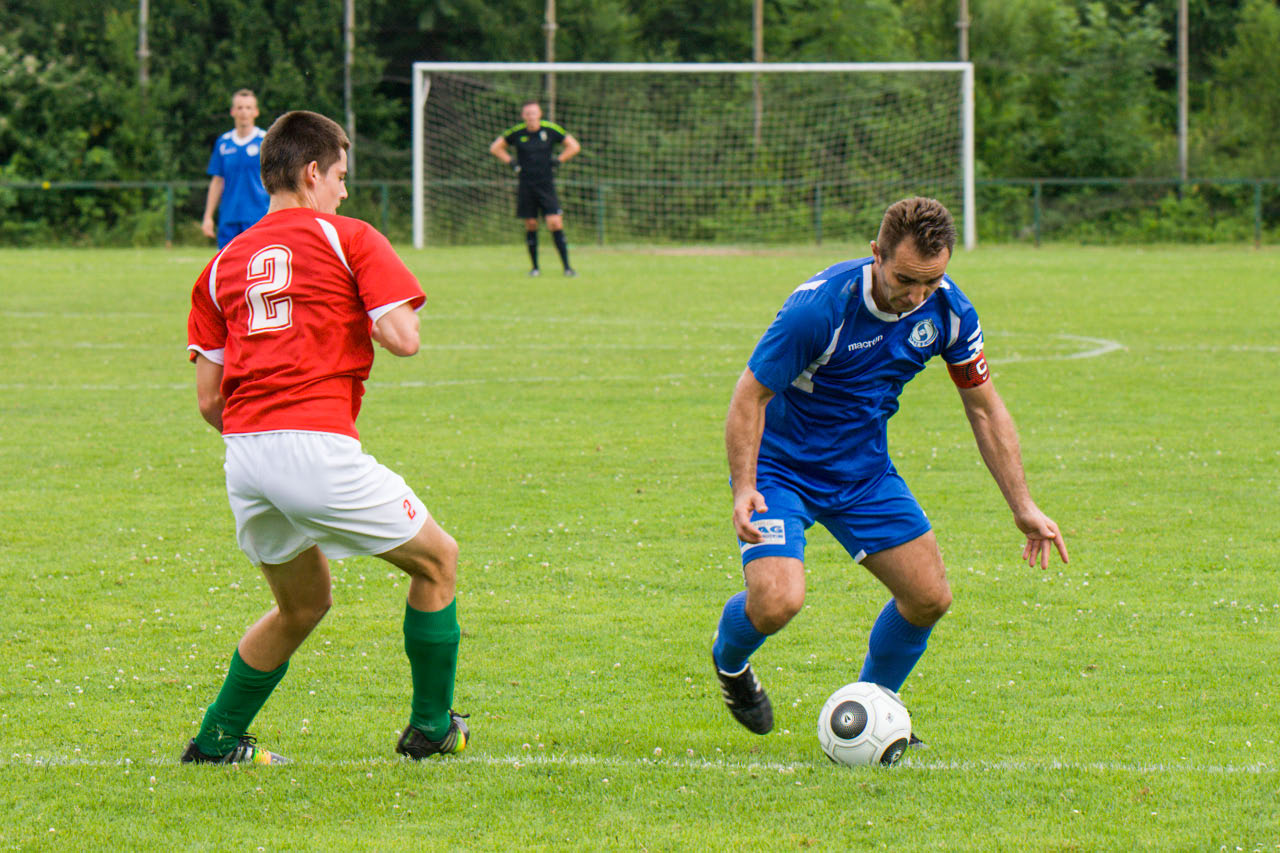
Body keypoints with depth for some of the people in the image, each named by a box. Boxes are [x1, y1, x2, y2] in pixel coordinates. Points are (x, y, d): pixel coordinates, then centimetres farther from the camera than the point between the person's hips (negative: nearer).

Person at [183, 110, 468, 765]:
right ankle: (431, 728, 16)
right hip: (319, 445, -6)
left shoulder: (224, 264, 17)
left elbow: (209, 399, 13)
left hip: (242, 449, 6)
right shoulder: (348, 239, 3)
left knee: (302, 606, 26)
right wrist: (363, 320, 15)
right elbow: (403, 338, -7)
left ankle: (216, 739, 23)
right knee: (437, 560, 14)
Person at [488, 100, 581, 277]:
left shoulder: (550, 130, -2)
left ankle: (567, 266, -7)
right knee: (530, 226, 3)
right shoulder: (516, 133, 0)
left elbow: (574, 146, 8)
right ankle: (535, 267, 14)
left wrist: (557, 160, 0)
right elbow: (495, 148, 14)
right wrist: (511, 162, 3)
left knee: (555, 224, -10)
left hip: (546, 184, -1)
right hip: (525, 186, 1)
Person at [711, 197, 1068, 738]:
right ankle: (728, 663, 12)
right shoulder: (820, 307, -29)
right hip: (781, 465, -5)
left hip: (865, 470, 5)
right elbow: (749, 399, -21)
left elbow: (984, 408, 1)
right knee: (777, 601, -25)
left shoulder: (948, 311, -12)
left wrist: (1023, 508, -2)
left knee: (929, 597, -2)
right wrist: (744, 491, -33)